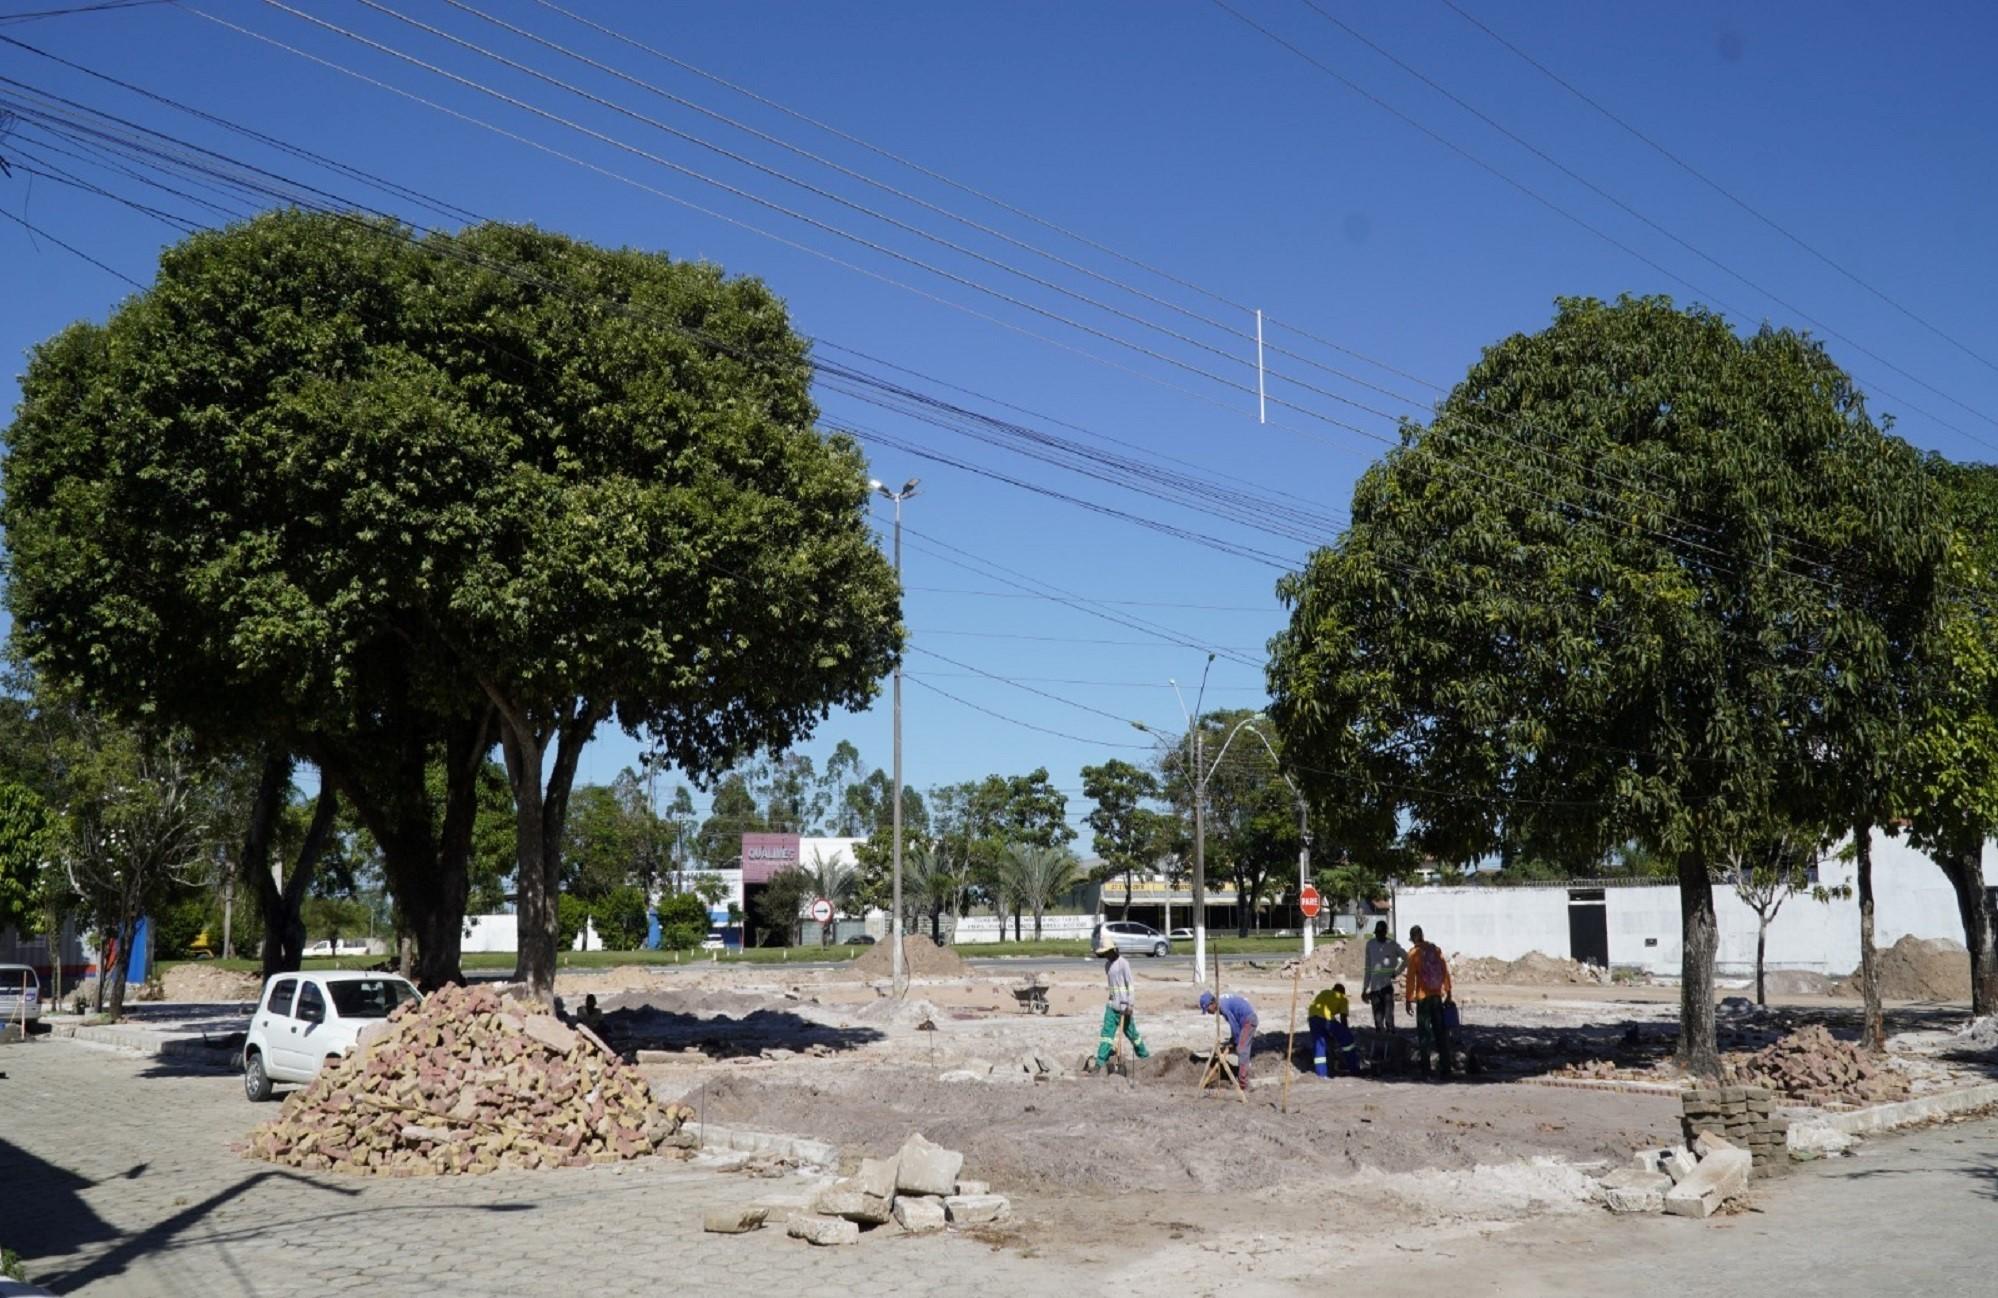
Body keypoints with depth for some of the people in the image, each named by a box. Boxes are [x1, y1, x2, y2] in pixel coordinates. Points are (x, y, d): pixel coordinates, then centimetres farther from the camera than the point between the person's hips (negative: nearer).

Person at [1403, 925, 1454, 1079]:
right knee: (1441, 1032, 8)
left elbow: (1411, 978, -9)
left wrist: (1408, 999, -4)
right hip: (1438, 996, 4)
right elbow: (1446, 972, 6)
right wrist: (1448, 993, 14)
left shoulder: (1414, 952, -6)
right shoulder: (1436, 949, 5)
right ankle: (1444, 1067, 7)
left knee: (1423, 1032, 3)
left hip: (1423, 997, -4)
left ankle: (1423, 1065, 2)